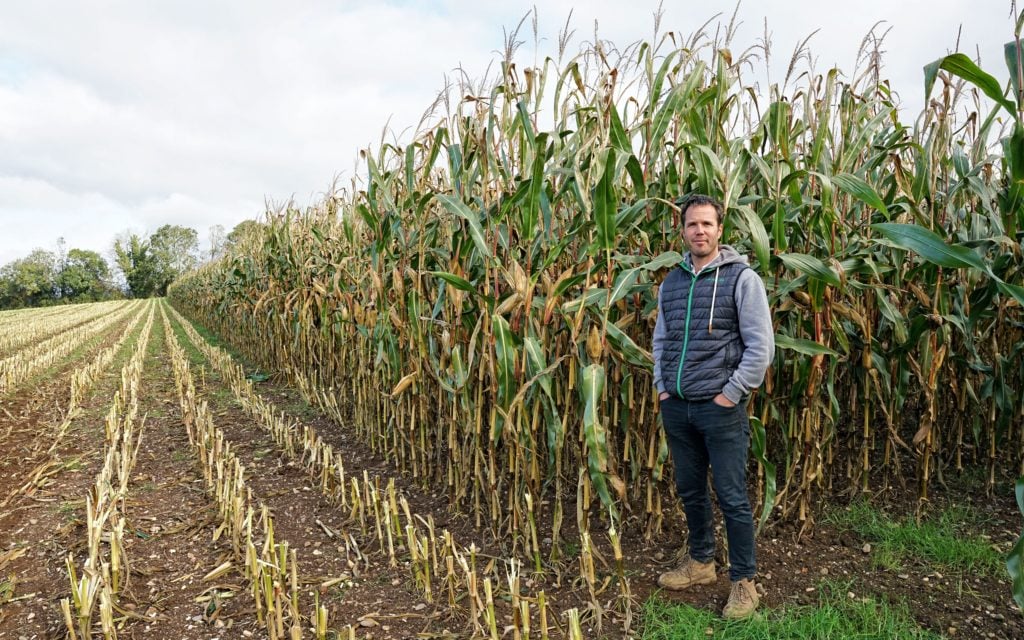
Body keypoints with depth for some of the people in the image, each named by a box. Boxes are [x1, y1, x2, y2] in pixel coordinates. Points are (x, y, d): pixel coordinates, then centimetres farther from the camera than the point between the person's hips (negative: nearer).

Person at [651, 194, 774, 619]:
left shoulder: (742, 278, -8)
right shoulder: (671, 282, 9)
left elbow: (761, 347, -10)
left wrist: (730, 394, -12)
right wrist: (662, 387, 7)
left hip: (720, 408, -5)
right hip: (676, 408, 6)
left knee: (731, 498, 4)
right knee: (690, 491, 17)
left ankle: (744, 582, 20)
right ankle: (701, 562, 36)